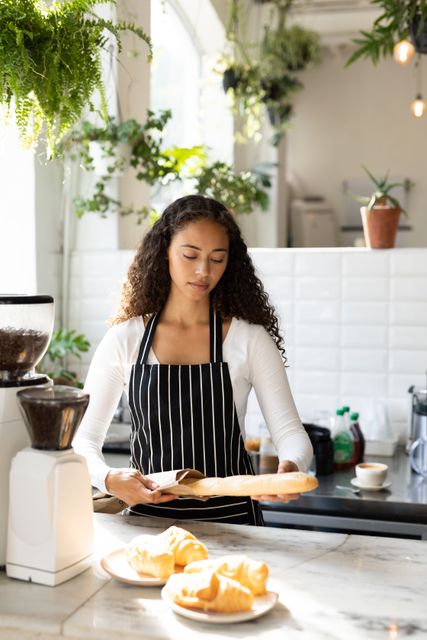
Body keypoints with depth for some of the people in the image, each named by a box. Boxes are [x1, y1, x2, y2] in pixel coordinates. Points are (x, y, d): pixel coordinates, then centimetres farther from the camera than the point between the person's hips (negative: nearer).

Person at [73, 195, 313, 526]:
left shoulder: (250, 339, 0)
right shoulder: (124, 340, 3)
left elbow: (290, 431, -2)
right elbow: (83, 439, 3)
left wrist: (291, 468, -25)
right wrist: (109, 479, -18)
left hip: (229, 517, -1)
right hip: (147, 515, 1)